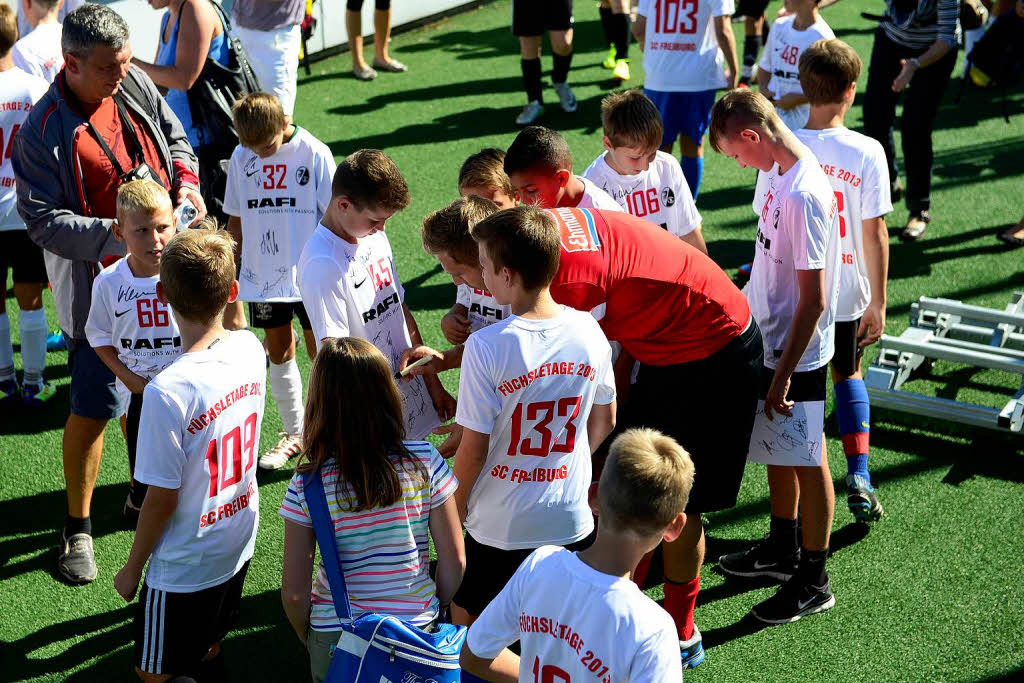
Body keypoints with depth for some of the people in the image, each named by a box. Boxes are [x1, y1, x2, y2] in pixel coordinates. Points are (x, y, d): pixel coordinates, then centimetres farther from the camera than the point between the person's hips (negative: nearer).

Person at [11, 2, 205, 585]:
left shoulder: (135, 85, -2)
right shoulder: (43, 133, -21)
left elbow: (174, 135, 15)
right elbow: (44, 221, -20)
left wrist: (185, 178, -6)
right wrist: (121, 235, -30)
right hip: (99, 283, -6)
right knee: (94, 406, -1)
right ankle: (78, 527, 17)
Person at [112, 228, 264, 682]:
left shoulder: (168, 391, -32)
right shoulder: (251, 348, -13)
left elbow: (162, 499, -23)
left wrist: (132, 568, -5)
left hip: (185, 568, -7)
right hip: (238, 544, 7)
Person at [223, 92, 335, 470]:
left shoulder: (313, 153, -12)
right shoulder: (241, 158, -1)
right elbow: (236, 219, 9)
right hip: (264, 275, 4)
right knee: (278, 353, 13)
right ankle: (294, 433, 27)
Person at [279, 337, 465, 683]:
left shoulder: (307, 484, -14)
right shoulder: (425, 462, -13)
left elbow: (294, 590, -8)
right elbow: (454, 562, -5)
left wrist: (309, 640, 10)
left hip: (334, 635, 0)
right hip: (417, 626, 1)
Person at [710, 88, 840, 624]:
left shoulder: (805, 196, -27)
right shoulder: (774, 172, 1)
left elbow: (813, 299, -25)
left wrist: (783, 375, -22)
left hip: (797, 353, -9)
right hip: (767, 337, 9)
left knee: (807, 460, 4)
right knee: (776, 449, 22)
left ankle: (813, 581, 19)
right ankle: (782, 549, 41)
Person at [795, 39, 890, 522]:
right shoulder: (867, 152, -14)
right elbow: (875, 235, -10)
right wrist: (878, 302, -1)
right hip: (848, 293, 0)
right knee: (847, 376, 23)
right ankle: (858, 477, 11)